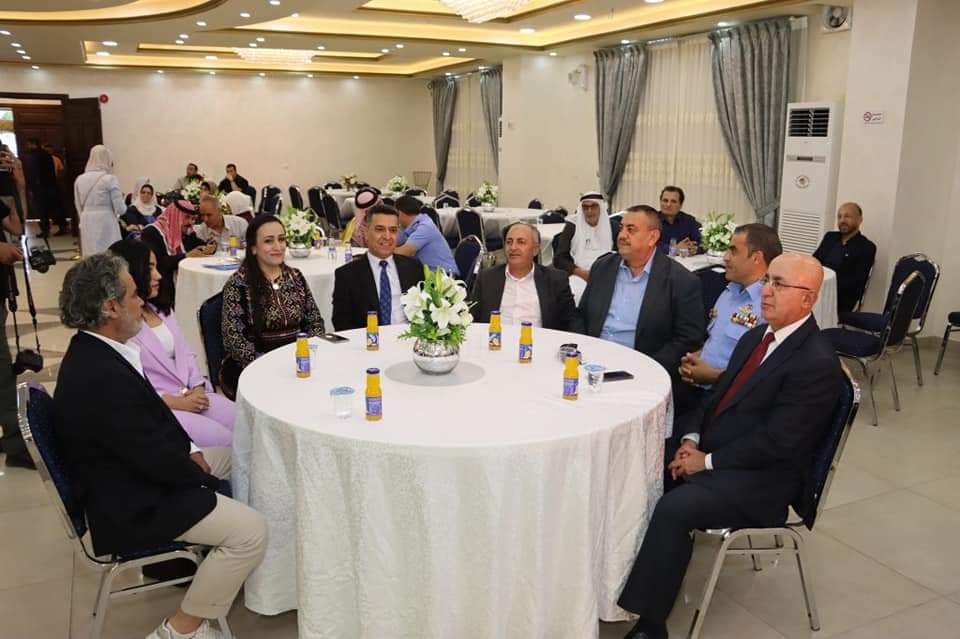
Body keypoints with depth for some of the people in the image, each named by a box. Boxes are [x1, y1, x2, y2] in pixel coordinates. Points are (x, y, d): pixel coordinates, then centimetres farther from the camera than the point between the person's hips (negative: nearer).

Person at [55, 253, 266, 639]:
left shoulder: (91, 352, 0)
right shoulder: (102, 377, -33)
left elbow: (150, 421, 9)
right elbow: (157, 460, -27)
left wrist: (189, 453, 0)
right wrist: (198, 468, -8)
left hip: (133, 475, 10)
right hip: (134, 505, -10)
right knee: (250, 531, -14)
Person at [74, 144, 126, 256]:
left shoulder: (80, 179, 7)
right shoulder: (110, 179, -9)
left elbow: (79, 208, 13)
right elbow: (120, 209, -10)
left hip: (87, 225, 5)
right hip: (106, 224, -5)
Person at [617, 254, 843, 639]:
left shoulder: (818, 363, -17)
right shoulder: (756, 336, 10)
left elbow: (774, 442, -20)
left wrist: (707, 462, -15)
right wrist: (691, 440, -2)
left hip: (757, 480, -8)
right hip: (709, 453, 8)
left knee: (673, 507, -27)